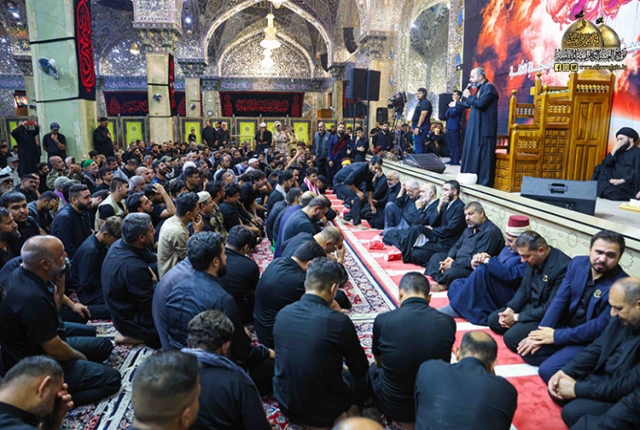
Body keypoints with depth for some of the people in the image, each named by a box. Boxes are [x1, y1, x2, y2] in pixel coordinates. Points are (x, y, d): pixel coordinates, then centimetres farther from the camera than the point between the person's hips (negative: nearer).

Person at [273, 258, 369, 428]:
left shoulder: (282, 313, -8)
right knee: (362, 376, 22)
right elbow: (360, 368, -8)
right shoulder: (339, 321, -24)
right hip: (322, 410, -4)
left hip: (285, 403, 5)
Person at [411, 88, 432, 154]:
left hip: (421, 127, -10)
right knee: (420, 144, 12)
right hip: (418, 126, 10)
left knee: (418, 145, -13)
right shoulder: (420, 102, 20)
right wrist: (414, 126, 21)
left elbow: (423, 115, -20)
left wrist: (418, 127, -25)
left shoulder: (425, 102, -11)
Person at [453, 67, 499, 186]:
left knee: (484, 155, -9)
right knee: (474, 153, 11)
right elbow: (470, 104, 33)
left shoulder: (489, 87, -11)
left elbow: (481, 104, -24)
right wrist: (456, 104, 46)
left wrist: (468, 96, -9)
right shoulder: (480, 88, 19)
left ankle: (485, 183, -6)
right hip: (476, 128, 10)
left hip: (484, 128, -10)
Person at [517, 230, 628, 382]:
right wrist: (541, 333, -13)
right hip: (567, 327, 6)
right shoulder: (578, 263, -6)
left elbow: (600, 327, -23)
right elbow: (560, 300, -3)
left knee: (547, 370, -20)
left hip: (591, 342, -6)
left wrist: (556, 336, -19)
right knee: (527, 351, -6)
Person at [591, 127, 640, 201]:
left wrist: (621, 180, -26)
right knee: (600, 168, -7)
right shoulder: (619, 151, 19)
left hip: (628, 188, -7)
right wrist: (614, 149, -2)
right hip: (615, 184, 7)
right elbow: (605, 164, 7)